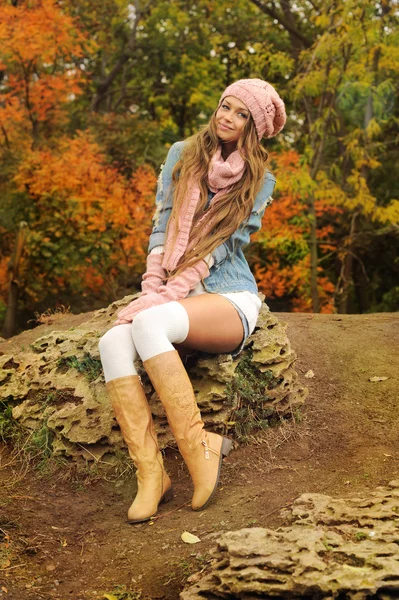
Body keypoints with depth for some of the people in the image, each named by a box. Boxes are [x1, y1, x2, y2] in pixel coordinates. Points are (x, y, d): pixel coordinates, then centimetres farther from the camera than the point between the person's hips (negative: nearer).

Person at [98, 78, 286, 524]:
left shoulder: (259, 180, 6)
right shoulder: (183, 154, 14)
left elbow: (226, 245, -6)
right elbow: (162, 226, 9)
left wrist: (169, 293, -18)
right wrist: (152, 286, -8)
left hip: (229, 298, -3)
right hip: (175, 297, 4)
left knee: (149, 325, -36)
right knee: (113, 342, -30)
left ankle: (201, 448, -27)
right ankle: (150, 475, -28)